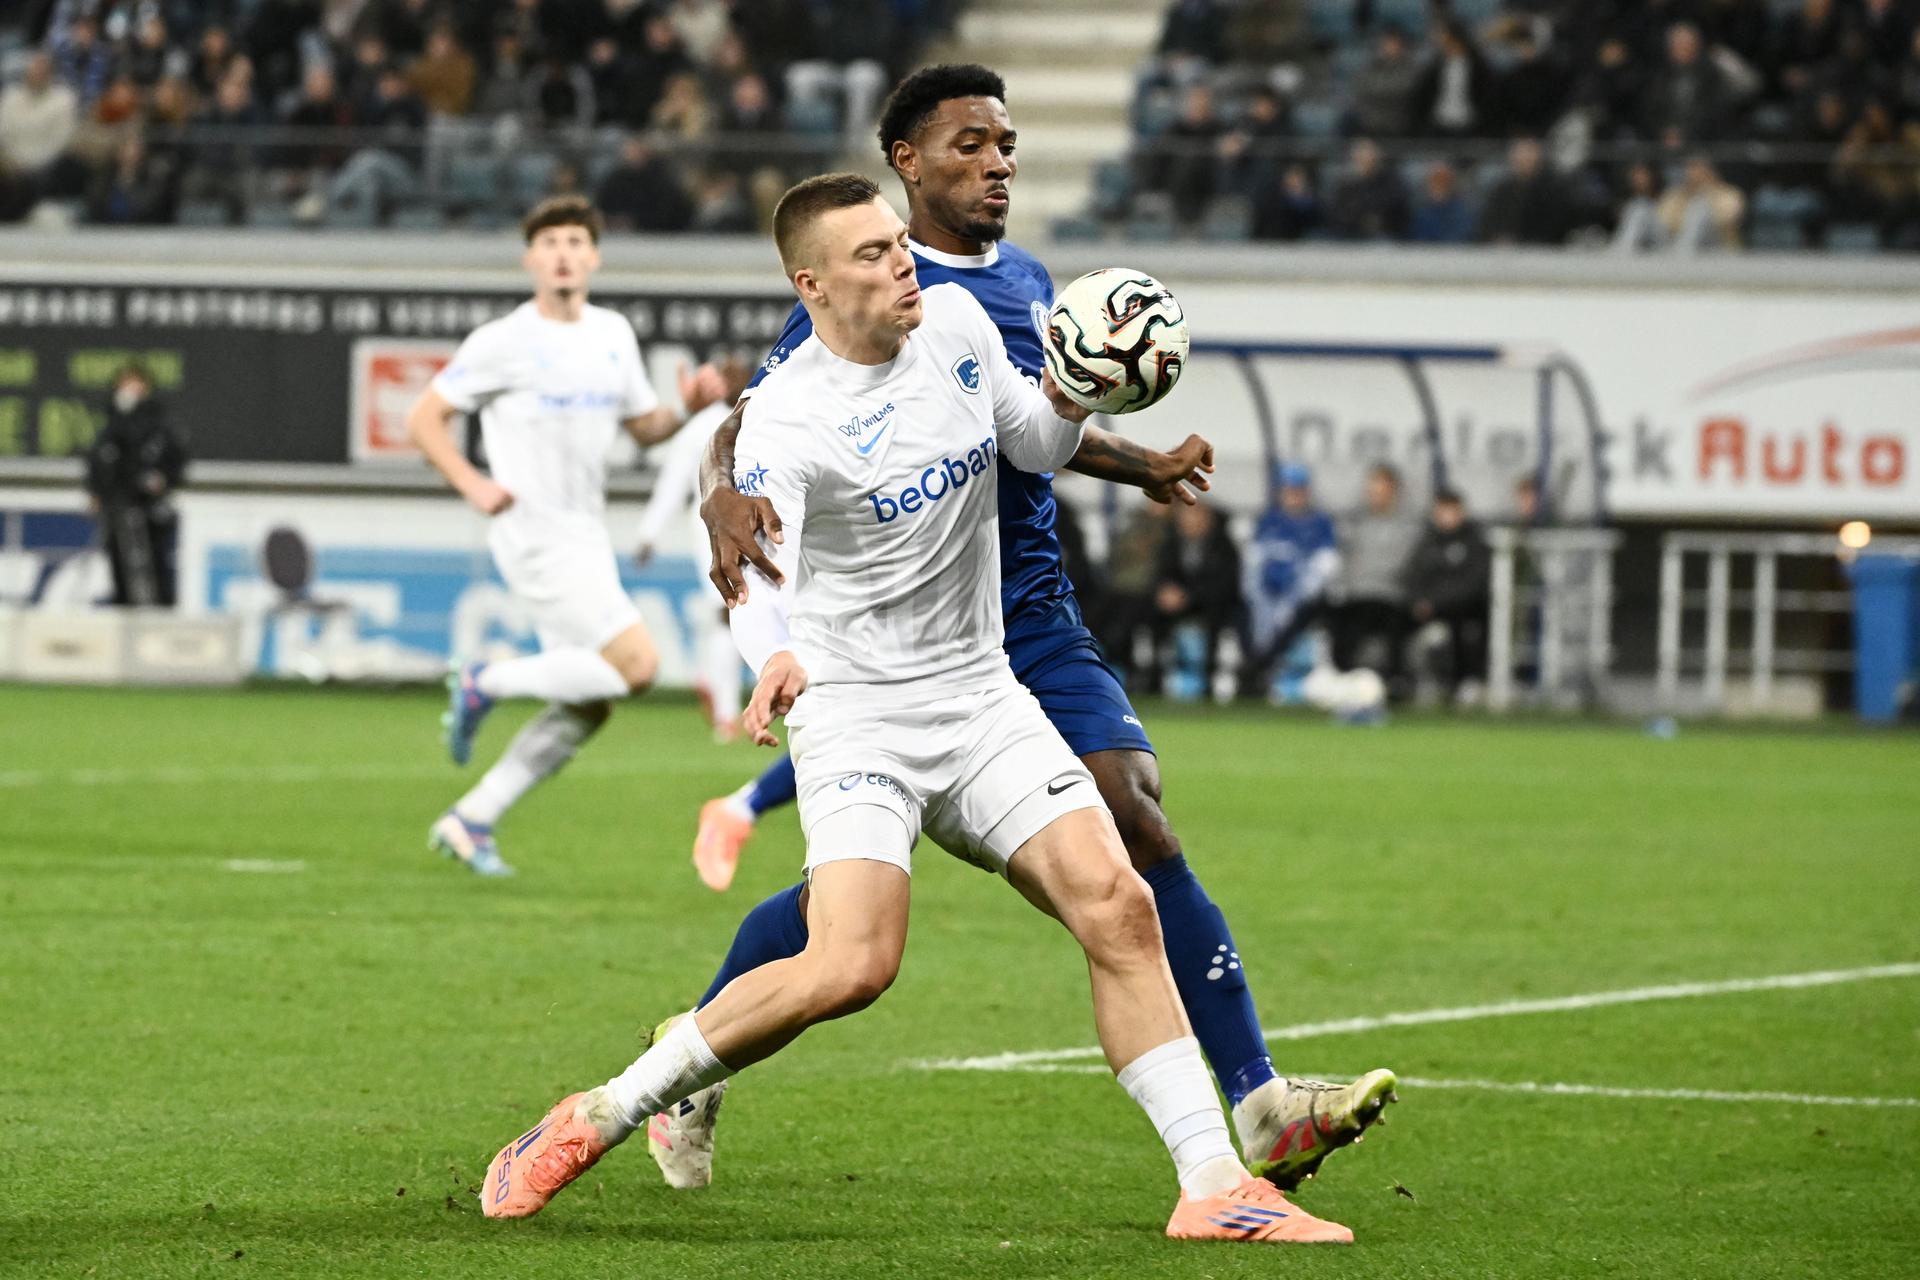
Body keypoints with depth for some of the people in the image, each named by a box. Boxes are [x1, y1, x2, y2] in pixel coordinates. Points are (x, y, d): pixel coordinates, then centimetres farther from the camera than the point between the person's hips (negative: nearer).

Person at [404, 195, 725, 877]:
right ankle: (486, 683, -2)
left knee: (586, 708, 6)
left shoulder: (613, 334, 12)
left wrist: (689, 405, 1)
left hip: (586, 539, 8)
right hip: (535, 535, -8)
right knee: (636, 664, -19)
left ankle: (471, 820, 15)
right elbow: (423, 419, -4)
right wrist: (473, 486, -16)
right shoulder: (504, 342, -8)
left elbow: (645, 426, 21)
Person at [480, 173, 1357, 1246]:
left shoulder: (957, 322, 4)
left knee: (1118, 909, -11)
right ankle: (600, 1117, -8)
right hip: (856, 714, -6)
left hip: (982, 697, 6)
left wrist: (1065, 398, -4)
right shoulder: (784, 421, -15)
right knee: (853, 966, -23)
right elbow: (759, 569, -24)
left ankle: (1215, 1187, -7)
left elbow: (1035, 450, 19)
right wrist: (775, 657, -45)